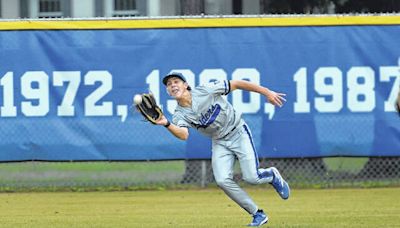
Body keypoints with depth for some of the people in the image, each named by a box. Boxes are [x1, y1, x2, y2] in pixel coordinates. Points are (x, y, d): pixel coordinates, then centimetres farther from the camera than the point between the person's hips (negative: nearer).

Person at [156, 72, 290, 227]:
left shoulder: (205, 91, -18)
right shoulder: (180, 115, -10)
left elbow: (236, 84, -12)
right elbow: (183, 135, -31)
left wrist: (267, 92, -11)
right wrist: (166, 124, -51)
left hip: (238, 133, -3)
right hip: (220, 143, 4)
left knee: (251, 177, -16)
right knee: (222, 180, -17)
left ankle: (272, 176, 21)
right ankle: (258, 215, -3)